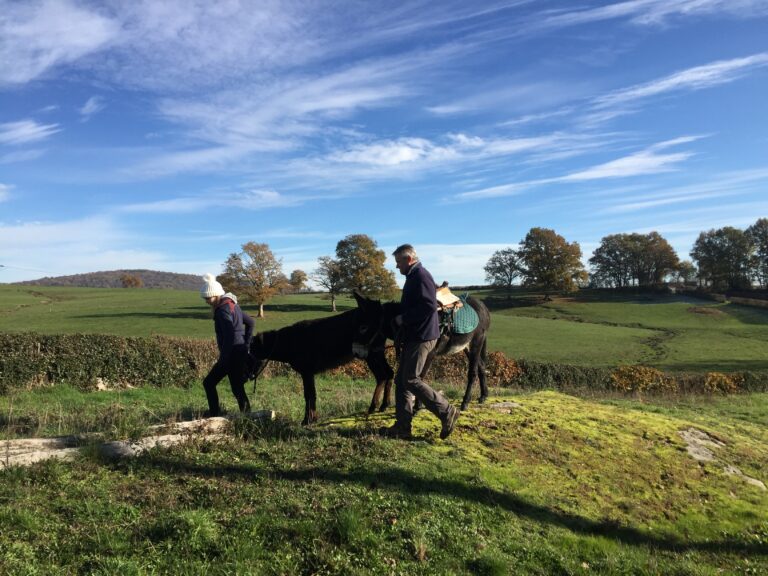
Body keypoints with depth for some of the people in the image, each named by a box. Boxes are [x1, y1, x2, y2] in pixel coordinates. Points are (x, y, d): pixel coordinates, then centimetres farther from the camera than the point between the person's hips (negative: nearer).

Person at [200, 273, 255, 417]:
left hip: (232, 354, -9)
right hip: (240, 353, 9)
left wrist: (224, 359, -20)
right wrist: (246, 344, 16)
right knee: (237, 388, 12)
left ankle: (214, 414, 11)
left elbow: (229, 336, -24)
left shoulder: (223, 310, -15)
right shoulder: (232, 305, 13)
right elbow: (250, 322, 20)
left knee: (209, 383, 5)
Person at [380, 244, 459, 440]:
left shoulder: (421, 276, -14)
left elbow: (429, 306, -25)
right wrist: (402, 317, 13)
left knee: (411, 380, -9)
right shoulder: (413, 277, 18)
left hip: (421, 337, -10)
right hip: (412, 337, 10)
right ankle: (402, 427, 15)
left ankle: (447, 412, 2)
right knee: (401, 380, 10)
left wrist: (404, 318, -19)